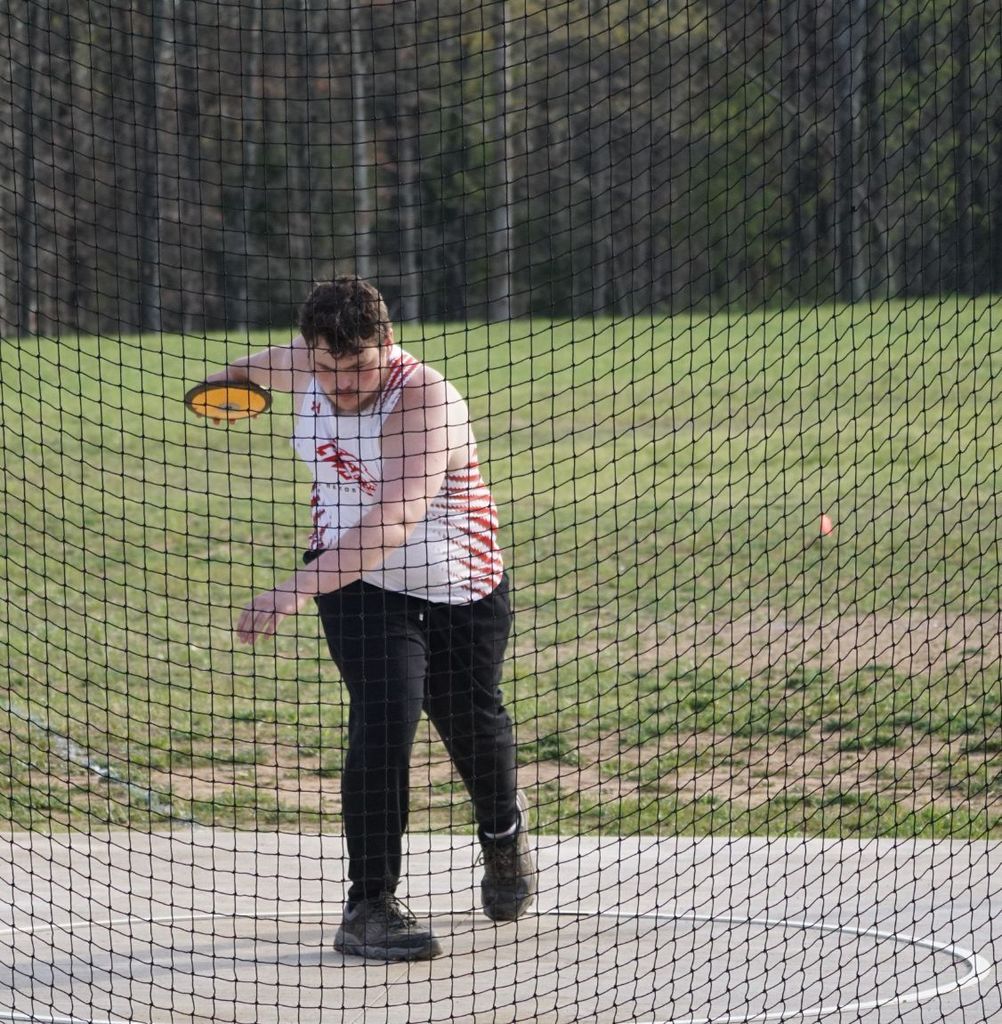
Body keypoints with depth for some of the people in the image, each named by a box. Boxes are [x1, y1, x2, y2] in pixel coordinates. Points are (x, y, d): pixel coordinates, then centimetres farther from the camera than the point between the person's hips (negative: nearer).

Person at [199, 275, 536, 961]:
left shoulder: (425, 402, -32)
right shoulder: (305, 368, -13)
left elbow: (393, 523, -45)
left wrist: (297, 590, -53)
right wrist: (235, 373, 35)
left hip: (460, 588, -2)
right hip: (356, 583, 2)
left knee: (472, 723, 17)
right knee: (384, 716, -22)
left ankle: (505, 835, 53)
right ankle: (369, 907, -20)